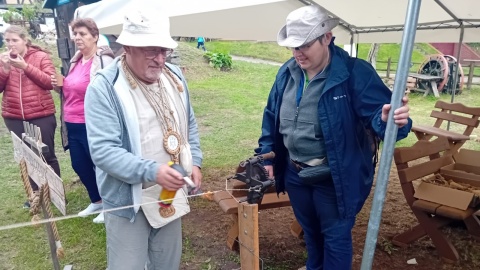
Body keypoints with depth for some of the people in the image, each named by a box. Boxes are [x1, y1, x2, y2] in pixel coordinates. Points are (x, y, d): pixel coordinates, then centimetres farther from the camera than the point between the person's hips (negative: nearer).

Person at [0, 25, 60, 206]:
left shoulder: (41, 56, -2)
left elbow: (51, 82, -12)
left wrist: (25, 66, -17)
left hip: (41, 115, -3)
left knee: (47, 155, 3)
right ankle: (36, 194, 24)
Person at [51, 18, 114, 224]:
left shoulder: (103, 60, -13)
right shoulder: (76, 61, 12)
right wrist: (60, 86, 4)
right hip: (73, 125, 9)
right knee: (79, 166, 17)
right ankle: (96, 201, 38)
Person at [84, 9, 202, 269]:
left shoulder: (174, 76, 2)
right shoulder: (104, 87, -18)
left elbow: (189, 125, 12)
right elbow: (103, 151, -24)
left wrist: (195, 162, 0)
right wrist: (152, 171, -33)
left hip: (171, 193, 6)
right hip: (128, 199, -5)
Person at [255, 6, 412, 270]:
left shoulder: (354, 73, -18)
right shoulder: (287, 73, -2)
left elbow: (377, 112, -21)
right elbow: (271, 116, 7)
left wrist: (388, 119, -46)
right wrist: (267, 156, 7)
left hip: (334, 177, -5)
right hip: (294, 173, 6)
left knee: (335, 236, 14)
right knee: (309, 229, 27)